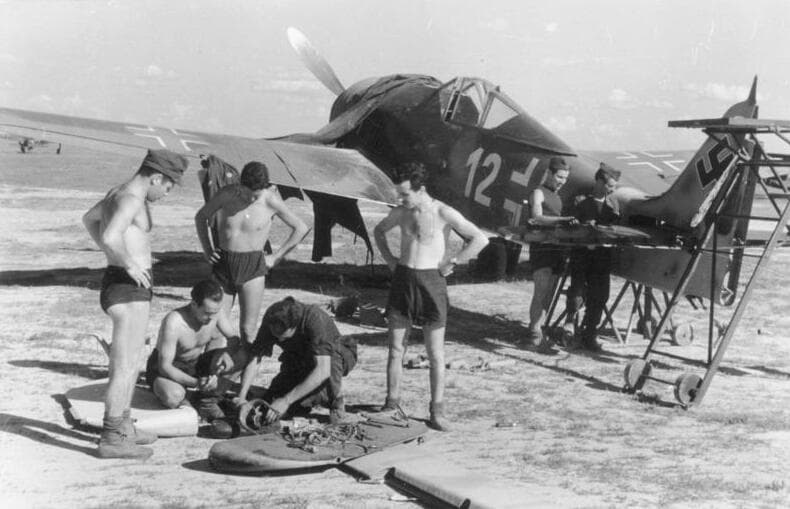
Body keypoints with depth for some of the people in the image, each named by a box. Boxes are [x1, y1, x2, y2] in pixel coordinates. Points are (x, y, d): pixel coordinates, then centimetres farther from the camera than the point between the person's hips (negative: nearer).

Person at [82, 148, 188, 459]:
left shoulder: (118, 193, 14)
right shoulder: (132, 199, -17)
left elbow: (89, 219, 32)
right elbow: (111, 236, -34)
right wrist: (130, 264, -20)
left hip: (132, 286, 11)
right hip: (128, 287, -11)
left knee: (130, 362, 20)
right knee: (125, 367, -6)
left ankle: (122, 426, 31)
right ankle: (111, 439, -1)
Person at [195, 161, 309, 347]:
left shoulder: (270, 201, -10)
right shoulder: (227, 194, -6)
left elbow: (301, 228, 1)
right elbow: (201, 217, 13)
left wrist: (276, 257, 0)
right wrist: (207, 250, 5)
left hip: (252, 268, -2)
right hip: (223, 264, 2)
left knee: (248, 330, -1)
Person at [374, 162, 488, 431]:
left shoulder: (444, 214, -11)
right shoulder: (400, 213, 4)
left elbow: (480, 239, -10)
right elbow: (379, 230, 25)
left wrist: (451, 263, -9)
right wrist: (389, 259, 12)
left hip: (431, 281, -4)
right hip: (402, 279, 4)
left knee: (435, 353, 1)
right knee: (396, 348, 6)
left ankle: (437, 410, 9)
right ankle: (392, 403, 16)